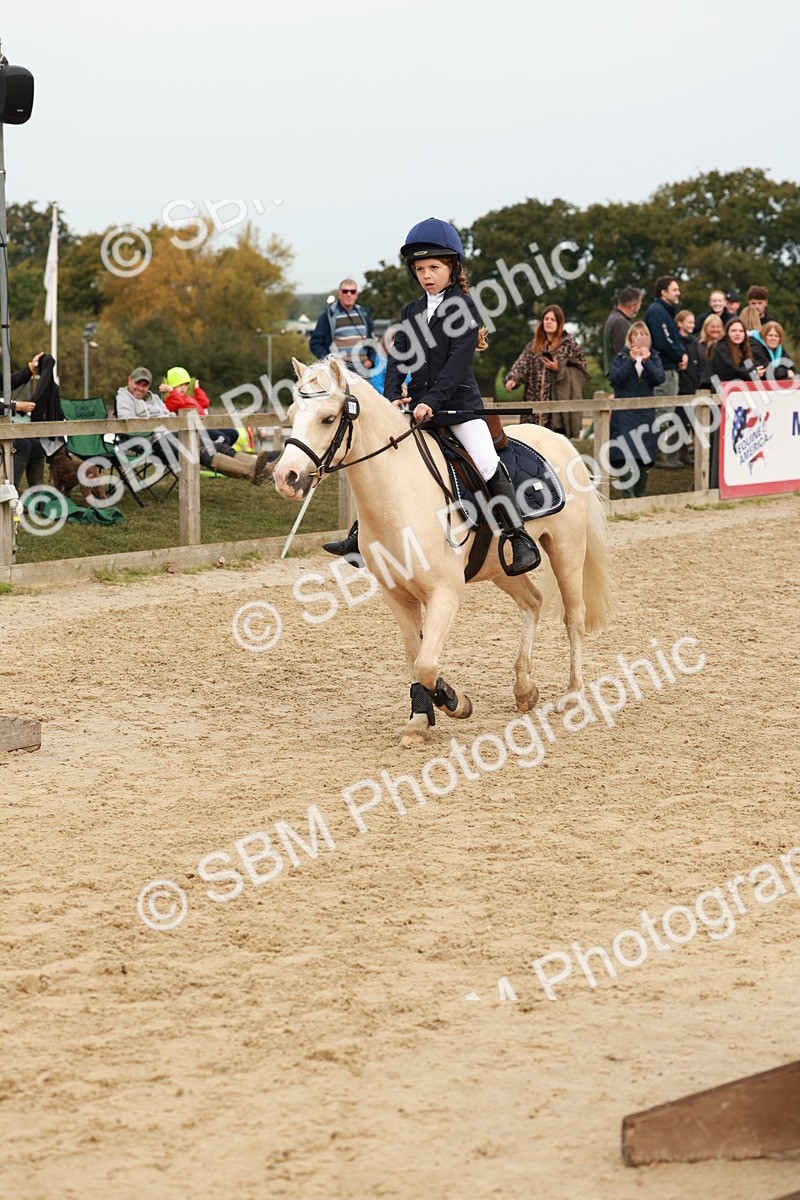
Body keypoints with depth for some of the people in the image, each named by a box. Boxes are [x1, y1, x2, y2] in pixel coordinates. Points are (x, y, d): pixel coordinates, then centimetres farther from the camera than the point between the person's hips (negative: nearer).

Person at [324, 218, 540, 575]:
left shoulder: (464, 307, -7)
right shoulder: (410, 313, 11)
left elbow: (458, 361, -16)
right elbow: (398, 358, 4)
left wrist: (432, 401, -24)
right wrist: (393, 397, -13)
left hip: (459, 402, -6)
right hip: (417, 405, 6)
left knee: (488, 466, -16)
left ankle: (522, 541, -15)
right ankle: (361, 531, 16)